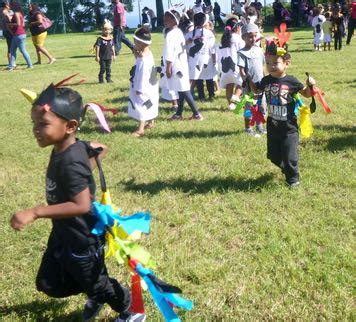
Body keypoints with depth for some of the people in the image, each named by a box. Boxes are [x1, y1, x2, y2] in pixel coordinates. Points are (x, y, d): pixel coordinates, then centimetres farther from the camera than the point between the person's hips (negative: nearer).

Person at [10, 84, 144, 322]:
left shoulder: (70, 162, -32)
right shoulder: (73, 147, -7)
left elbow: (82, 205, -39)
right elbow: (101, 148, 11)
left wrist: (34, 213, -39)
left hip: (82, 240, -9)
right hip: (63, 233, 9)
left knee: (97, 284, 16)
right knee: (49, 284, 22)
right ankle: (95, 296, 44)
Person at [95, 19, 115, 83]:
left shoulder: (111, 38, 7)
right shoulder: (100, 39, -11)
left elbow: (112, 47, 15)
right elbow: (97, 47, -12)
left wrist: (114, 55, 17)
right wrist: (97, 56, -15)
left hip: (109, 57, 5)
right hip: (102, 57, -5)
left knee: (108, 68, 12)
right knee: (103, 68, -1)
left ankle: (108, 78, 20)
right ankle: (101, 79, 10)